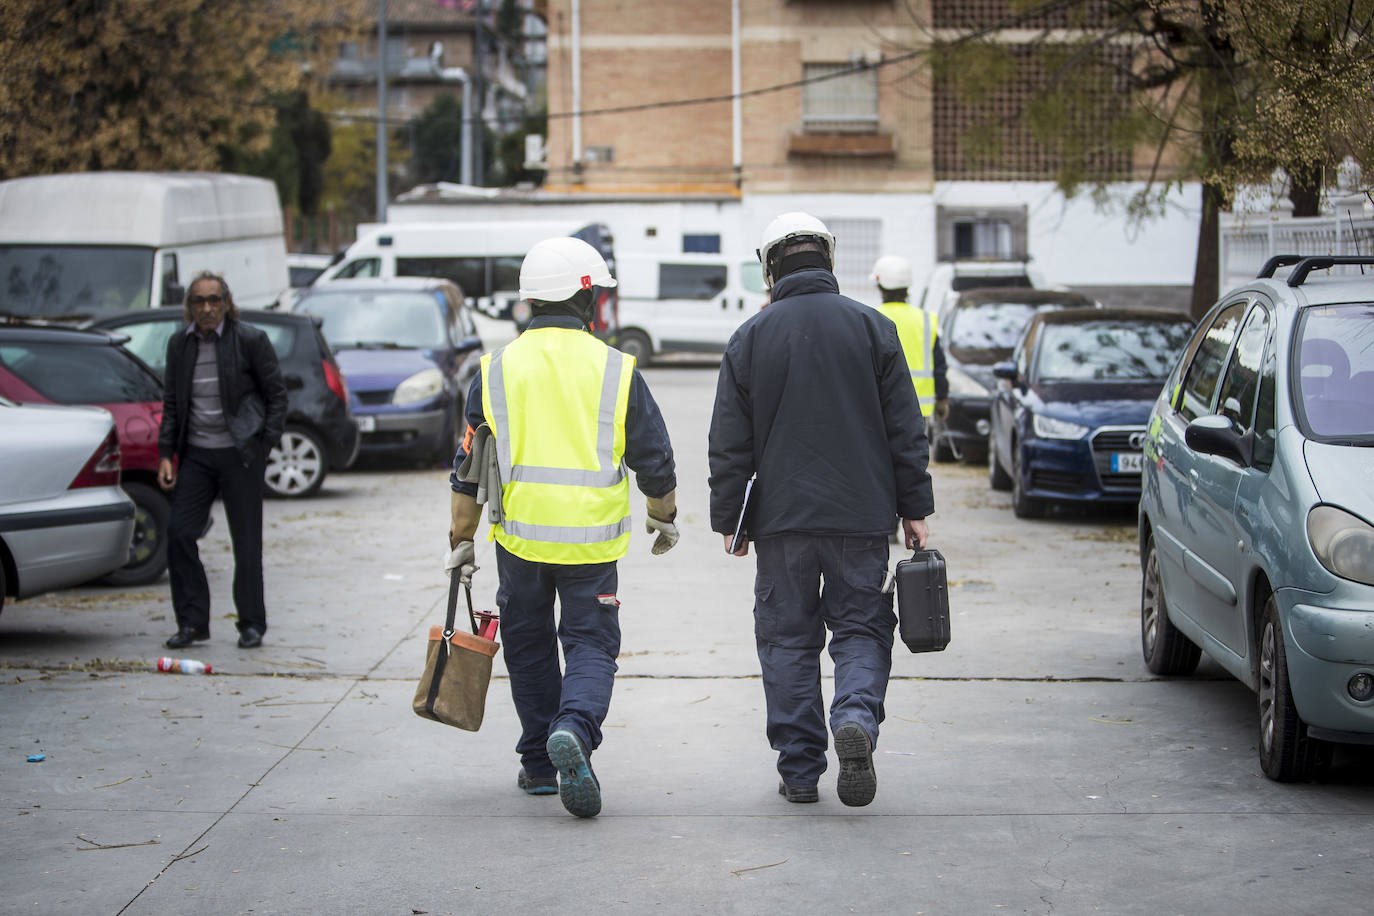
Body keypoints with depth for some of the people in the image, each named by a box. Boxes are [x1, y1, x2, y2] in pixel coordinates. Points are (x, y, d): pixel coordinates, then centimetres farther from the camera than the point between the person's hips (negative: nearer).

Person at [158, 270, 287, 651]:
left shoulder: (250, 340, -5)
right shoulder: (179, 344, 7)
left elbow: (276, 394, 0)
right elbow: (171, 402, 13)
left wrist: (264, 445, -6)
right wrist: (166, 454, 5)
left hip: (239, 453, -4)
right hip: (196, 453, 4)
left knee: (246, 542, 0)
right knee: (179, 534, -3)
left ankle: (252, 625, 11)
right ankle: (192, 622, 7)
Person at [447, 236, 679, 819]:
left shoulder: (497, 370, 2)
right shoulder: (617, 371, -2)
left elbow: (470, 467, 6)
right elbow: (655, 460, 4)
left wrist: (461, 540, 14)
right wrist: (664, 518, 21)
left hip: (520, 536, 2)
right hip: (592, 541, -2)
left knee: (530, 647, 15)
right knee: (591, 645, 4)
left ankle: (539, 765, 20)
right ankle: (574, 730, -23)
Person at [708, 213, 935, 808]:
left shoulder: (750, 337, 1)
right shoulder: (872, 328, 0)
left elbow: (729, 445, 3)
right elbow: (906, 429, 1)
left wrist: (729, 519, 10)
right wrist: (914, 508, 7)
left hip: (781, 517, 0)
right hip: (862, 515, 0)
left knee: (788, 640, 8)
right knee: (861, 629, 8)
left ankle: (799, 770, 8)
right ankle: (856, 718, -20)